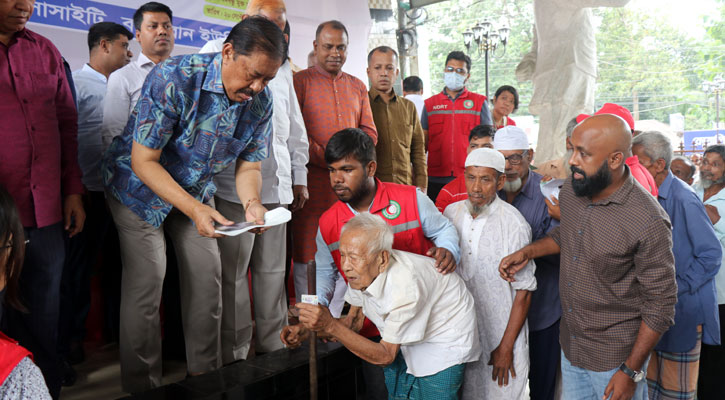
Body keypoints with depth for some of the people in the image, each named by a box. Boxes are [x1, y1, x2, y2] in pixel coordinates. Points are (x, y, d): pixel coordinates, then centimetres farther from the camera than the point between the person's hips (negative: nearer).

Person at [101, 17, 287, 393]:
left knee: (207, 273, 3)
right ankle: (142, 385, 8)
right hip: (140, 184, -5)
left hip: (196, 188, 5)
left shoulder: (260, 102, -15)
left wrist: (251, 202, -28)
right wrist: (193, 209, -40)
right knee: (147, 277, -10)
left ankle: (205, 372, 20)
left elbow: (248, 164, -5)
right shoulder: (172, 79, -32)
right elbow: (144, 161, -29)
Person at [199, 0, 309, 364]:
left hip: (277, 184, 5)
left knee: (273, 271, 10)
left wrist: (299, 177, 21)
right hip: (235, 184, -5)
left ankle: (273, 346, 22)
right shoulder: (217, 53, 4)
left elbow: (295, 126, 23)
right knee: (233, 274, 0)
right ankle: (235, 356, 12)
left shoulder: (281, 65, 21)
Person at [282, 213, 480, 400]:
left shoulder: (406, 284, -37)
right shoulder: (361, 272, -15)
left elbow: (385, 355, -29)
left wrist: (331, 326, -38)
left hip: (445, 343, -6)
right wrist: (306, 329, -16)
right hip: (406, 343, 6)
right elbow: (355, 322, -1)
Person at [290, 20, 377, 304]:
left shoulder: (358, 87, 19)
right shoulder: (300, 81, 5)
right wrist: (326, 159, -13)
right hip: (312, 181, -4)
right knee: (307, 254, -3)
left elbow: (370, 132, 13)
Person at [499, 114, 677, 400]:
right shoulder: (571, 191, -6)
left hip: (615, 356, -6)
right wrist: (527, 252, 0)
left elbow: (660, 304, -18)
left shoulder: (649, 222, -25)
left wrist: (631, 371, -16)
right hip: (570, 344, 6)